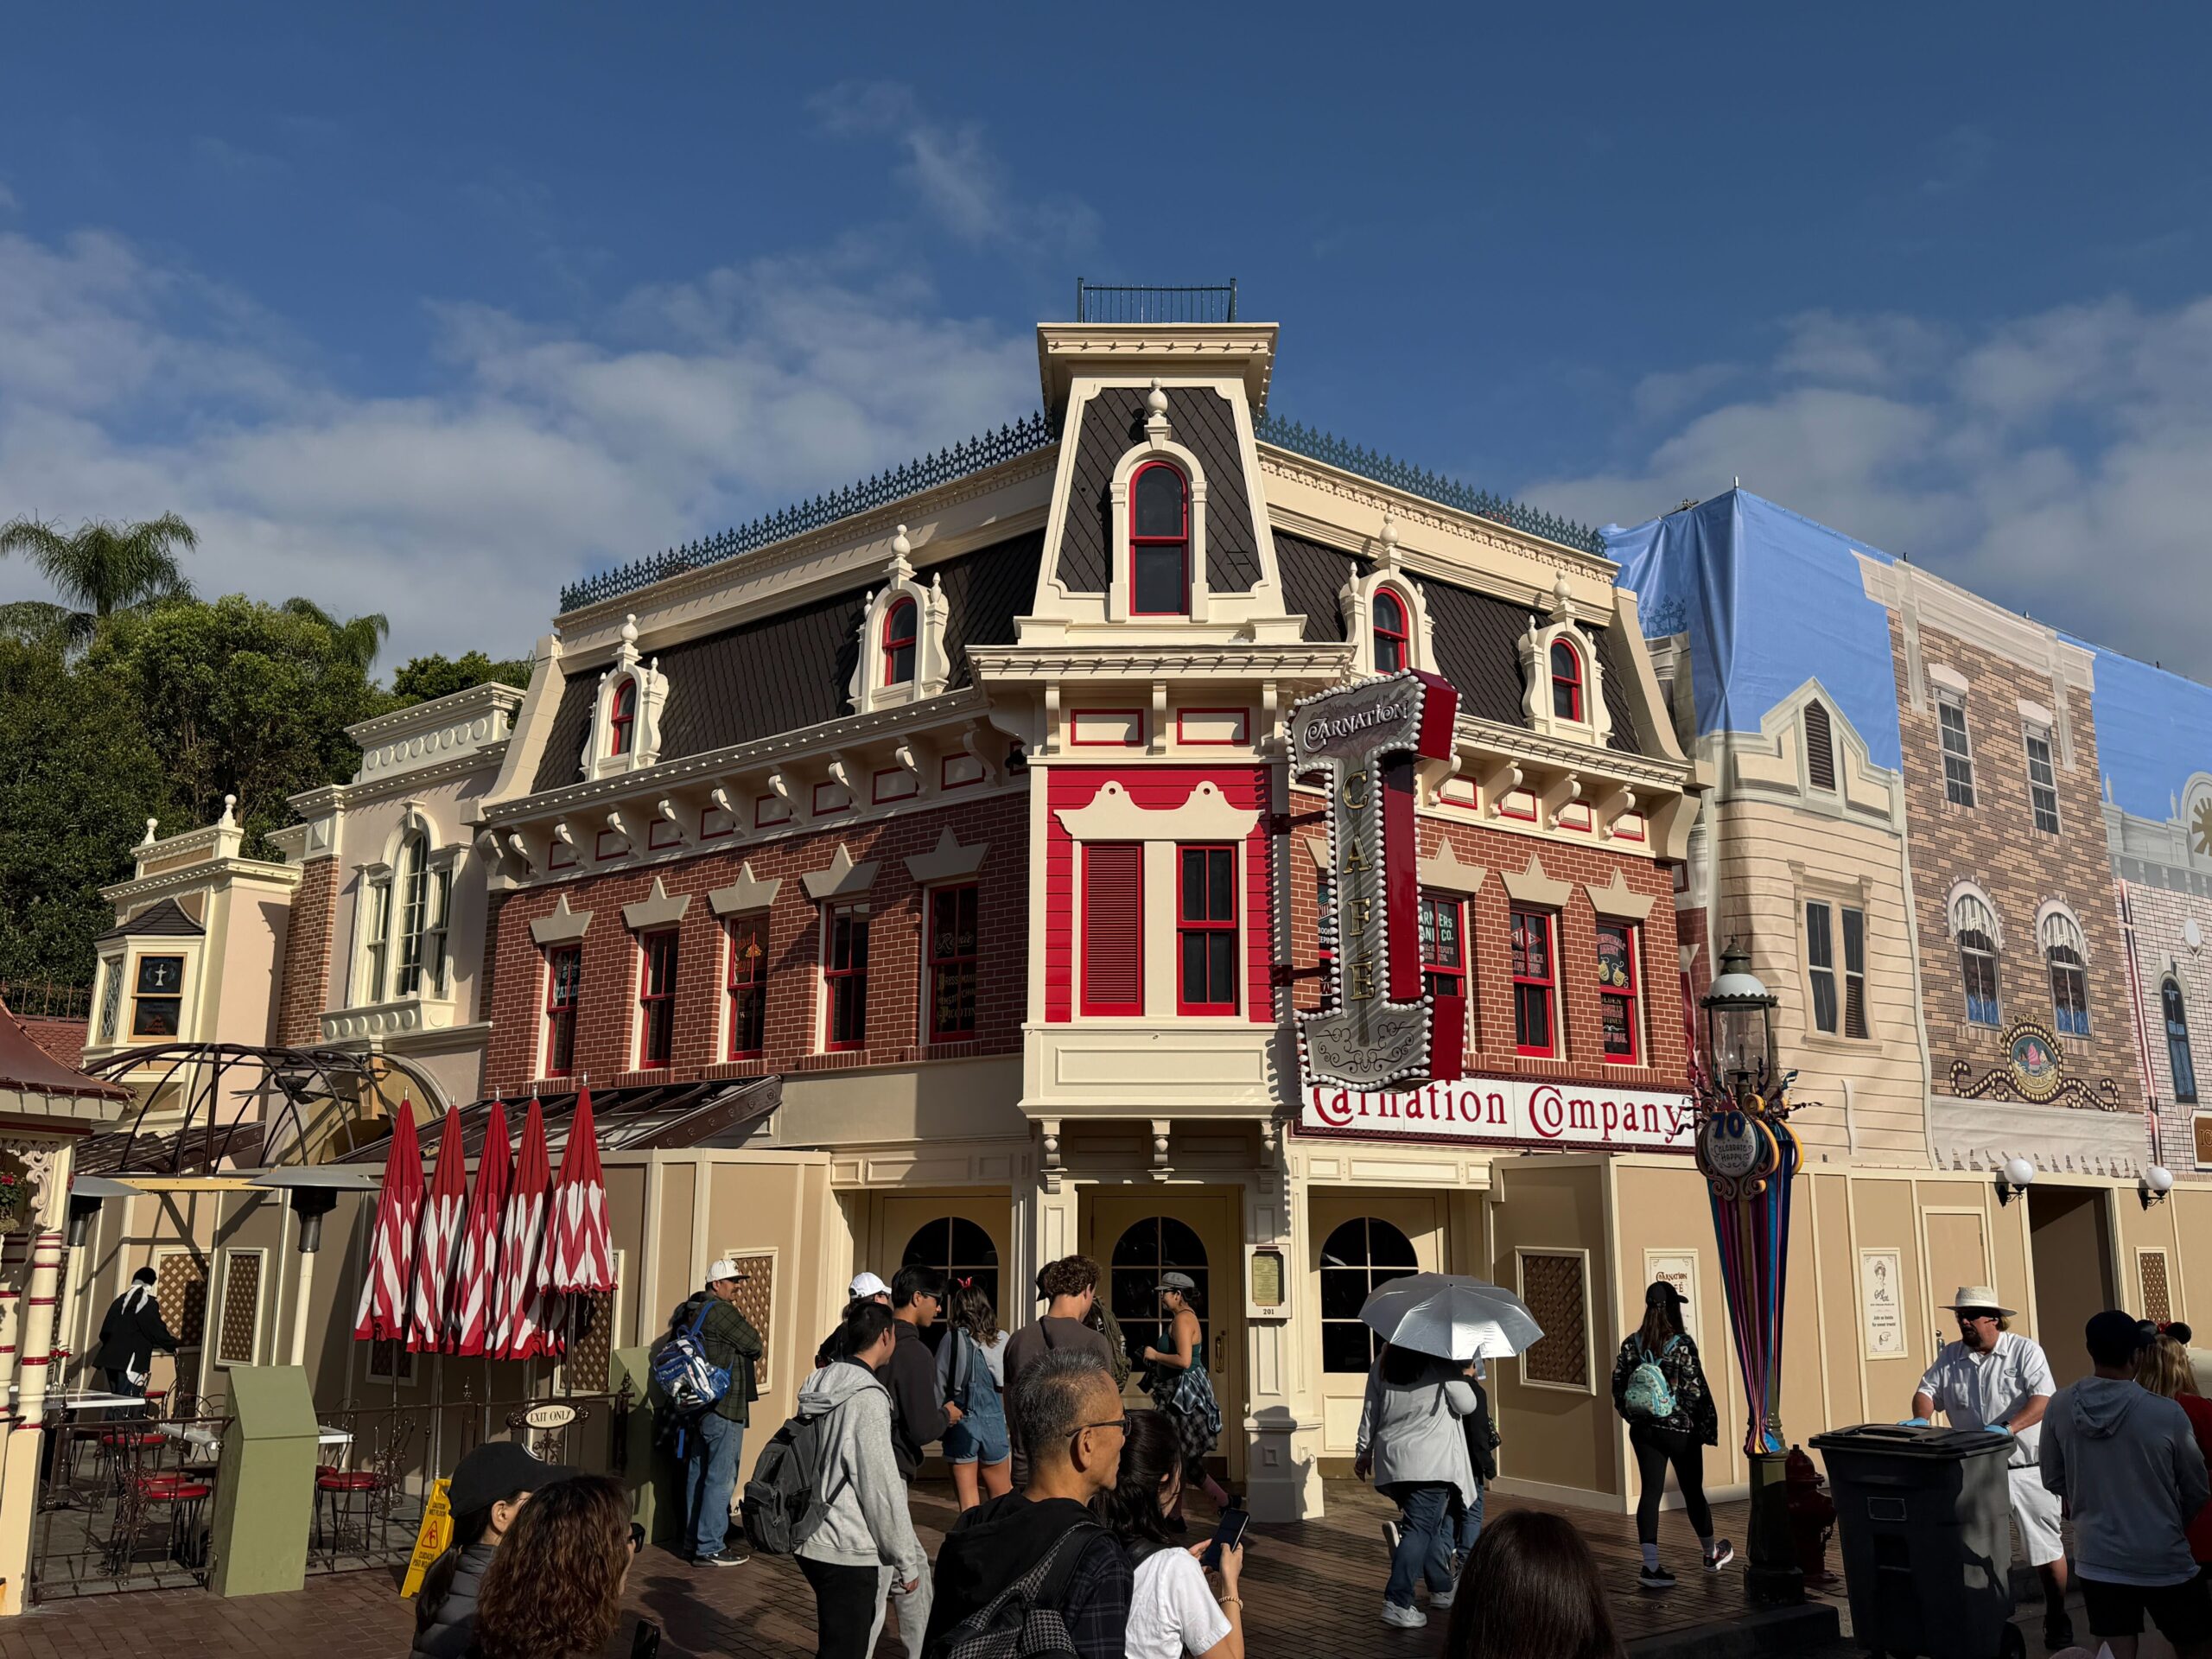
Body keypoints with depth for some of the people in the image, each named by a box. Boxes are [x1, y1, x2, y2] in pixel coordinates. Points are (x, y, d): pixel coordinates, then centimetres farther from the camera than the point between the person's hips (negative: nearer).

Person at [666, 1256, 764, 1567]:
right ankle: (710, 1548, -3)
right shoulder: (722, 1311, -17)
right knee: (721, 1477, -5)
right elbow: (754, 1346, -15)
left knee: (697, 1473, 16)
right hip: (724, 1405, -10)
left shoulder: (688, 1311, 12)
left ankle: (695, 1538, 26)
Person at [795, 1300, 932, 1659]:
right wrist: (905, 1562, -8)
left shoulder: (821, 1384, 8)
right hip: (847, 1552, -8)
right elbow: (881, 1489, -17)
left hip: (814, 1543, 8)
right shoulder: (868, 1398, -17)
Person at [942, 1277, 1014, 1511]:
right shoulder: (1002, 1340, -1)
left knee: (969, 1504, 6)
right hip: (995, 1421, 2)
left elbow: (939, 1385, -5)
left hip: (961, 1422, -2)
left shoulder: (952, 1339, -7)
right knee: (1003, 1499, 14)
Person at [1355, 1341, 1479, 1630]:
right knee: (1421, 1528, -6)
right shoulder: (1442, 1364, -8)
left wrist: (1363, 1452, 23)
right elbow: (1467, 1406, -3)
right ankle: (1397, 1603, -15)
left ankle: (1441, 1590, 27)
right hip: (1432, 1463, -6)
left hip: (1391, 1461, 6)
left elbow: (1370, 1412, 13)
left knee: (1431, 1524, 19)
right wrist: (1462, 1378, 16)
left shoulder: (1381, 1365, 8)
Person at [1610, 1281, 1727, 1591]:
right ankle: (1711, 1554, 35)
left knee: (1650, 1492, 4)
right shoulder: (1682, 1344, -13)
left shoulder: (1632, 1344, -1)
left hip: (1643, 1430, 3)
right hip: (1680, 1429, -3)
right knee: (1693, 1492, 14)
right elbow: (1696, 1389, -14)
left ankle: (1650, 1565, -5)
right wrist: (1708, 1426, -4)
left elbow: (1618, 1385, 2)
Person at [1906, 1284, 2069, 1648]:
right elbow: (1928, 1390, 6)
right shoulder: (1950, 1356, 8)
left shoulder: (2025, 1351, -6)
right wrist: (1921, 1418, -15)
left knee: (2046, 1549, 7)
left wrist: (2007, 1428, -30)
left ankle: (2057, 1620, 23)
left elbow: (2043, 1399, -17)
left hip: (2027, 1468, -3)